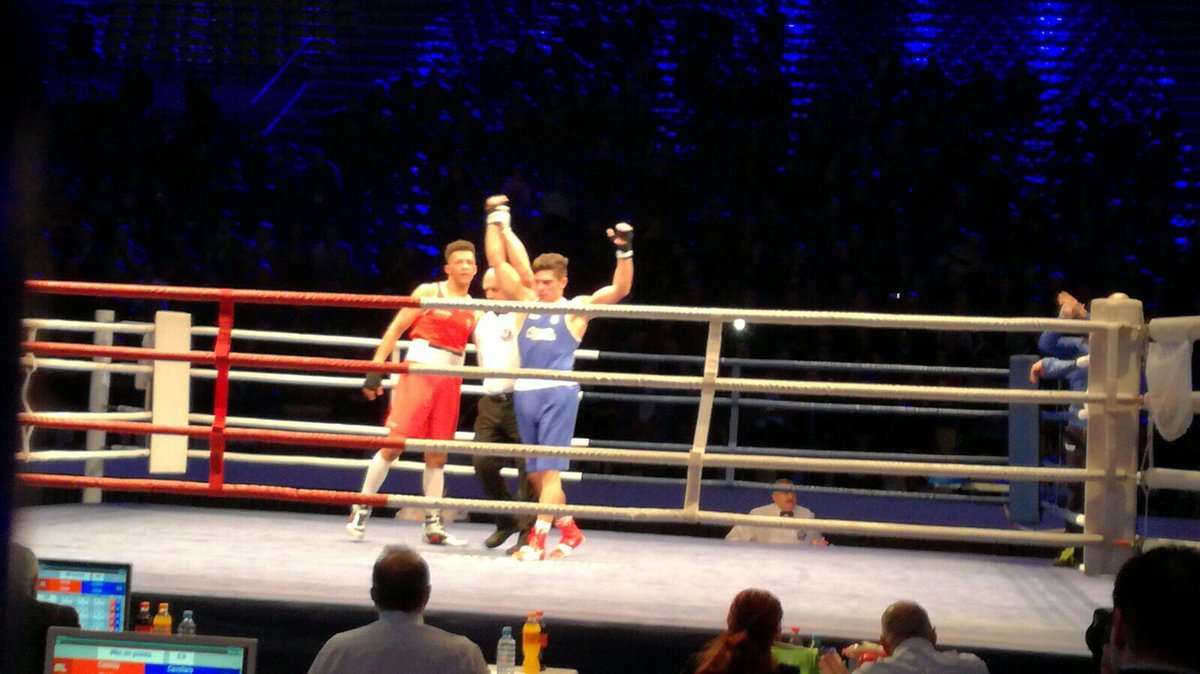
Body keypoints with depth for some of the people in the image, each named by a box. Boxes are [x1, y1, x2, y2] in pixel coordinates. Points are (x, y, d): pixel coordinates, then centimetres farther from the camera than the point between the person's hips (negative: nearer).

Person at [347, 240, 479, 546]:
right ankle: (362, 507, 8)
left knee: (438, 454, 6)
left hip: (451, 381, 4)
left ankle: (433, 524, 12)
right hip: (418, 371, -3)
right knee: (394, 443, -7)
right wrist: (376, 369, -6)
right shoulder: (429, 292, 3)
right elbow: (395, 328, 1)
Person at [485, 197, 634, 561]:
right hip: (525, 393, 5)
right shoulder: (526, 303, 14)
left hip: (558, 393, -5)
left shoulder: (577, 308, 5)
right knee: (535, 473, 10)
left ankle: (536, 541, -10)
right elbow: (498, 262, 13)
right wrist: (496, 222, 10)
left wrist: (624, 252, -16)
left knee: (549, 470, -9)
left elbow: (620, 289, -4)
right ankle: (569, 530, 25)